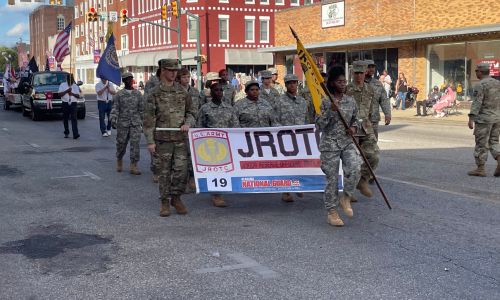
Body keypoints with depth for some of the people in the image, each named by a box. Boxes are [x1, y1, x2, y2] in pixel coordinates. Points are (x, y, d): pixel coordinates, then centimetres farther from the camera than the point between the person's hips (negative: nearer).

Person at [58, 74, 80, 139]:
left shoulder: (75, 86, 10)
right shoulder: (62, 85, 6)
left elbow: (78, 96, 4)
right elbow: (60, 94, -5)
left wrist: (72, 94, -13)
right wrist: (66, 91, -17)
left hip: (73, 104, 0)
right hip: (65, 104, 0)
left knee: (74, 118, -11)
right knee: (65, 119, 7)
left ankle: (75, 134, -19)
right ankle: (66, 133, 22)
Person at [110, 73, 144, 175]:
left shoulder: (138, 94, 7)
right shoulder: (119, 94, 3)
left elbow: (141, 109, 11)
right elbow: (115, 108, 0)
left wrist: (142, 123, 11)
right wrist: (113, 119, -15)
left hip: (135, 123, 1)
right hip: (122, 123, -1)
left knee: (135, 144, -8)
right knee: (121, 144, 8)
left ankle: (133, 166, -6)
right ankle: (119, 160, 33)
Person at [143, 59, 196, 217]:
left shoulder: (182, 92, 9)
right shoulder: (155, 94, -1)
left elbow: (191, 111, 17)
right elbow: (149, 119, -3)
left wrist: (188, 123, -5)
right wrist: (150, 141, -8)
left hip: (181, 138, 3)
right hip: (163, 139, -2)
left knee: (181, 169, -4)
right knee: (165, 171, 4)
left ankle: (176, 198, 16)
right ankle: (165, 202, 16)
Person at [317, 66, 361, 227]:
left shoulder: (351, 100, 7)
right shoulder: (325, 102, -6)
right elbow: (320, 124, -10)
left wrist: (353, 128, -1)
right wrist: (331, 110, -21)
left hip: (348, 142, 4)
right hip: (330, 144, -3)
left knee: (355, 168, -20)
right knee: (332, 179, 1)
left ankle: (346, 198, 5)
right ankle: (332, 212, 14)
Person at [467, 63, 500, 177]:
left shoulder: (480, 85, -12)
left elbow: (477, 103, -20)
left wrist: (471, 118, -23)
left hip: (484, 119, -7)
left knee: (481, 144, 0)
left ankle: (480, 169, 4)